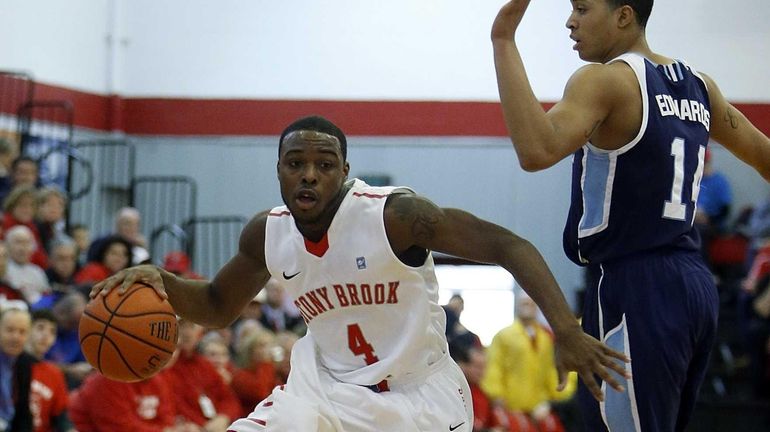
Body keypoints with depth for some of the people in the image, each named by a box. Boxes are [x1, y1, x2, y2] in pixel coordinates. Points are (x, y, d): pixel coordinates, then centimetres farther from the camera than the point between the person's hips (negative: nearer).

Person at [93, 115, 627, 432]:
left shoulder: (395, 215, -23)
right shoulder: (267, 235, -6)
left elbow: (509, 247, -24)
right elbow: (218, 307, 12)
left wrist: (567, 330, -37)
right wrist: (160, 281, -9)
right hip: (327, 389, 4)